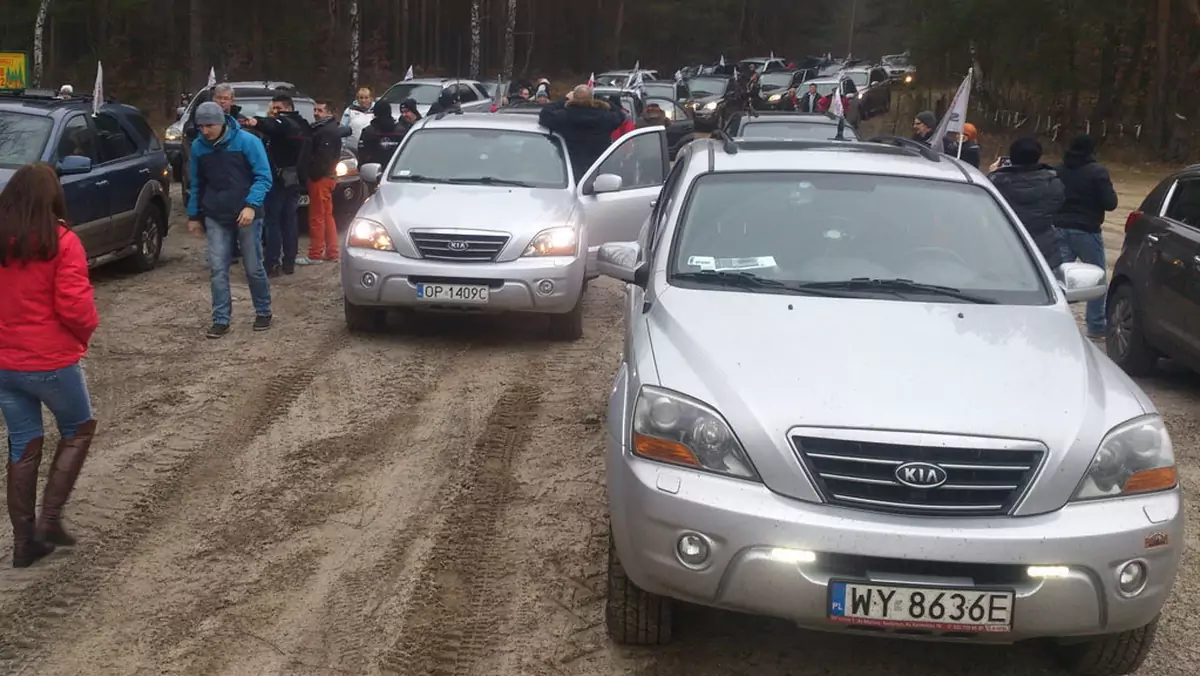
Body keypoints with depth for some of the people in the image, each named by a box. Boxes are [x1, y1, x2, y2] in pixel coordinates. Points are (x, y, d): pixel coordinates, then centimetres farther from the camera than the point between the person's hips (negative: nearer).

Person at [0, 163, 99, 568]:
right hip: (51, 361, -5)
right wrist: (87, 331, 0)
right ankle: (49, 519, 10)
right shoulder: (61, 242, -15)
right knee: (79, 429, 18)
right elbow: (74, 306, -19)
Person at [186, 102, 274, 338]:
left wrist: (251, 205, -23)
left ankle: (263, 312, 23)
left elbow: (263, 177, -12)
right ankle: (221, 319, 5)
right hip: (215, 217, 3)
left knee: (253, 267, 5)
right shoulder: (198, 147, 3)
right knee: (218, 269, -1)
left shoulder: (247, 141, -11)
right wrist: (193, 215, 13)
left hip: (246, 215, -3)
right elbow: (197, 184, 13)